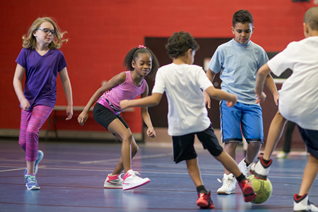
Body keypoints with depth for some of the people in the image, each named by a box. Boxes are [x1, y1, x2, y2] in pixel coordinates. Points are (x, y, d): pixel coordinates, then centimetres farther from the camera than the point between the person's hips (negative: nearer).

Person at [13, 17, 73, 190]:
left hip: (46, 100, -2)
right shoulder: (26, 53, -1)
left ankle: (30, 174, -11)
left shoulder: (57, 55, -1)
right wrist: (22, 98, -14)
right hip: (29, 100, 2)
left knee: (31, 131, -24)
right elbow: (17, 79, 1)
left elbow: (65, 80, 8)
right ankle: (36, 156, 40)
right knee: (23, 142, 3)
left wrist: (70, 105, 8)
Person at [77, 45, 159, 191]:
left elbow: (144, 111, -1)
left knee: (133, 148, 4)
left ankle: (112, 179, 20)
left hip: (114, 114, 8)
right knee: (127, 135, -28)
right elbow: (100, 90, -11)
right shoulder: (123, 77, -21)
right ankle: (128, 176, -32)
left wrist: (150, 127, -21)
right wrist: (85, 111, -12)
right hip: (102, 109, -8)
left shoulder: (144, 86, -4)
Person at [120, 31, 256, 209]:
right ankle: (244, 182, 26)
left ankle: (202, 192, -6)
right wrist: (232, 97, -2)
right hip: (201, 121, 0)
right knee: (219, 153, 18)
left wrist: (129, 104, -6)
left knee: (191, 161, 12)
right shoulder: (196, 70, -9)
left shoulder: (164, 72, -9)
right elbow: (212, 92, -20)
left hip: (179, 126, 0)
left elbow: (155, 99, -17)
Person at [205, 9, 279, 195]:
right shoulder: (223, 50, 4)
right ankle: (229, 179, 0)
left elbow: (266, 75, 20)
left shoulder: (258, 51, 8)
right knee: (231, 141, -10)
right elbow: (211, 73, 15)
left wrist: (275, 94, 8)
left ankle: (246, 165, 21)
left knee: (256, 140, -10)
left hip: (252, 102, 2)